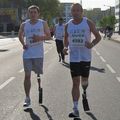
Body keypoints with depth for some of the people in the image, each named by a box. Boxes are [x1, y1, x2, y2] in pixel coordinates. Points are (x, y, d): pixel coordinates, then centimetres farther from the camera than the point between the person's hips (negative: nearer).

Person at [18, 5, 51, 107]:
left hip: (38, 54, -1)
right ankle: (27, 98, 3)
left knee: (39, 74, 9)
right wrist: (23, 44, 3)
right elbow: (20, 35, 20)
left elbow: (49, 36, 3)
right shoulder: (24, 24, 6)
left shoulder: (43, 23, 2)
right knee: (27, 75, -1)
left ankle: (40, 87, 35)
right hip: (27, 53, 1)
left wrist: (40, 38, -16)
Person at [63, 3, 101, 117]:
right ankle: (75, 110, 0)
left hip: (86, 57, -1)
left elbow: (98, 36, 2)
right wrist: (65, 47, -3)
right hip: (73, 57, 1)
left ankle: (84, 91, 47)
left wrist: (92, 44, -18)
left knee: (84, 80, 9)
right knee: (75, 83, -2)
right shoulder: (68, 25, 3)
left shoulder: (88, 23, -4)